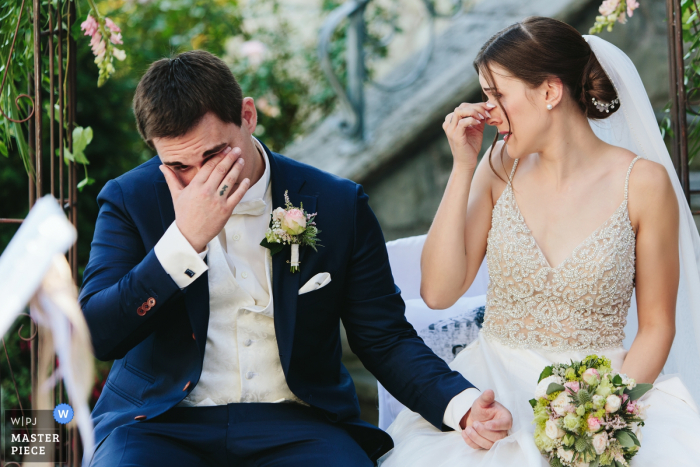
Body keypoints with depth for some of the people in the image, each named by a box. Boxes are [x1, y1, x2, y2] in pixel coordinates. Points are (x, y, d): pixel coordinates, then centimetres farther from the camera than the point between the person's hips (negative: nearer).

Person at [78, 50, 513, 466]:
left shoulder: (337, 205, 3)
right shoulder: (130, 201, 1)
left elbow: (385, 339, 6)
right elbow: (94, 337, -8)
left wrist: (463, 405, -13)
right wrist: (185, 240, -18)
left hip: (296, 423, 0)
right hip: (160, 423, 0)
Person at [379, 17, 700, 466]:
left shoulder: (643, 183, -5)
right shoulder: (502, 167, 4)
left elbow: (656, 327, -1)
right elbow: (439, 292, -2)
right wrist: (463, 167, -5)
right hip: (494, 390, 2)